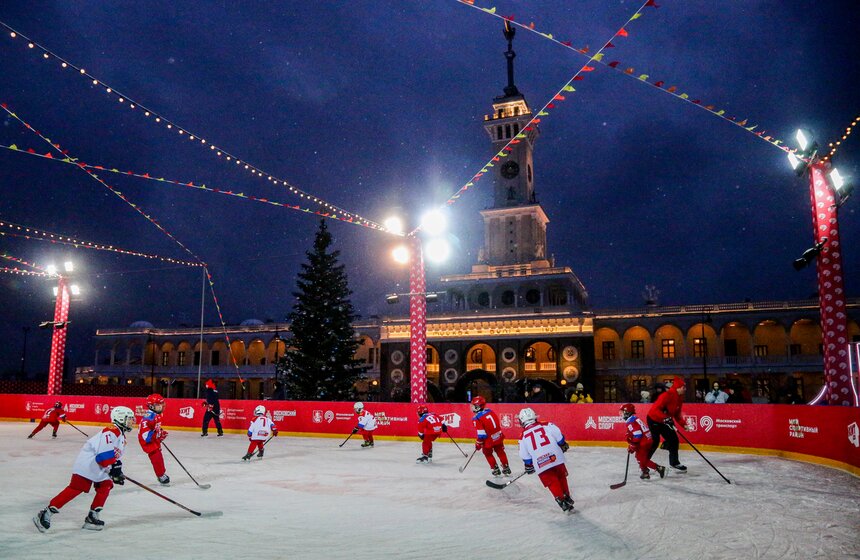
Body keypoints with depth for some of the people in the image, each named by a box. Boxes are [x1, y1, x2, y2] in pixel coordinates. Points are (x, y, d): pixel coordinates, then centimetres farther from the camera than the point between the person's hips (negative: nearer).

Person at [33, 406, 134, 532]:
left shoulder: (122, 437, 18)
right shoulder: (111, 431, -17)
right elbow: (103, 454, -25)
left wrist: (118, 471, 13)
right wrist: (112, 469, -20)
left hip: (99, 468, 10)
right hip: (87, 463, -10)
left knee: (106, 486, 3)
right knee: (75, 488, -13)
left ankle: (92, 517, 9)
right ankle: (46, 514, -7)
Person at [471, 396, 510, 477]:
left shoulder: (477, 418, -20)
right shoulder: (490, 411, 0)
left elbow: (481, 434, -21)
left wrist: (478, 443, -7)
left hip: (489, 440, -6)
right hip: (498, 436, 6)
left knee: (488, 454, 21)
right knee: (500, 452, 24)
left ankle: (495, 469, 27)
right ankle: (506, 468, 33)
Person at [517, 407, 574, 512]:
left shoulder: (523, 436, 7)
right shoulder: (547, 425, 6)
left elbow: (525, 456, 11)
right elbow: (558, 435, -1)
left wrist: (529, 466, 26)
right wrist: (563, 445, 17)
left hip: (540, 463, -2)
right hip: (556, 457, 2)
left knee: (552, 483, 12)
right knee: (562, 477, 24)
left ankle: (561, 500, 3)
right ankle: (567, 497, 30)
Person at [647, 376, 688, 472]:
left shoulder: (679, 398, 2)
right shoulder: (667, 395, -27)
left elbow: (677, 414, 11)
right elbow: (655, 409, -31)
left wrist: (683, 424, 1)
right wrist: (665, 418, -37)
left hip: (665, 421, 9)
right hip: (654, 419, -9)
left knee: (673, 439, 6)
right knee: (655, 441, -8)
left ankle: (674, 462, 22)